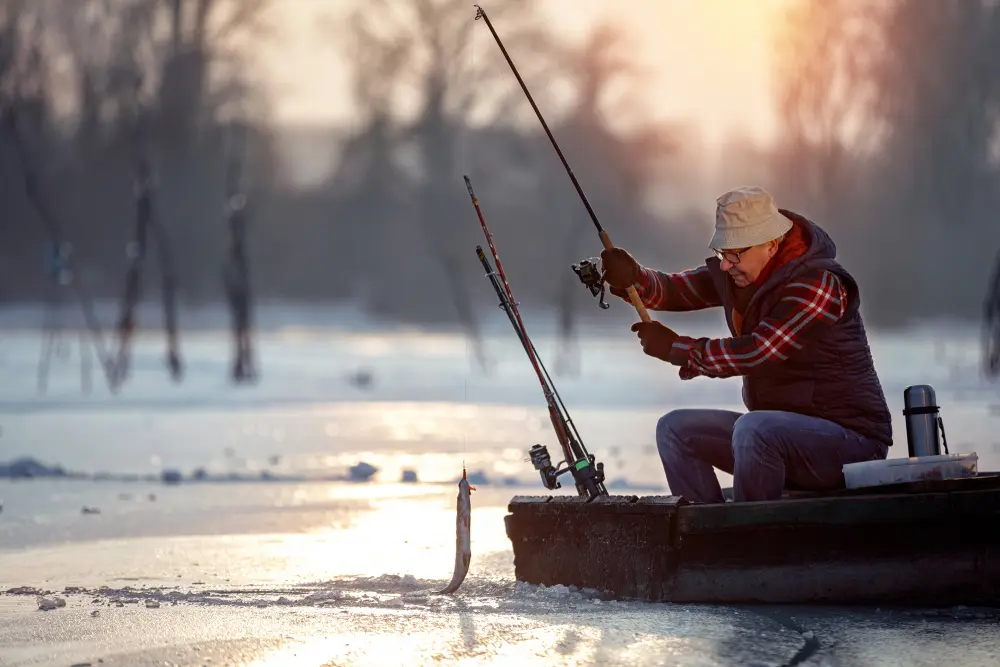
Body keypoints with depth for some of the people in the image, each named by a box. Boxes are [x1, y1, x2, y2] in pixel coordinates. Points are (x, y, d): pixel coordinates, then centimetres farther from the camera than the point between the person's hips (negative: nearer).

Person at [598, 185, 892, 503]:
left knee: (753, 429, -35)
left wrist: (676, 349, -17)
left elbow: (757, 352, -27)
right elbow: (674, 289, 3)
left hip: (850, 435, -9)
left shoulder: (818, 283, -22)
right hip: (783, 430, 9)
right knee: (675, 429, 3)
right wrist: (632, 279, -20)